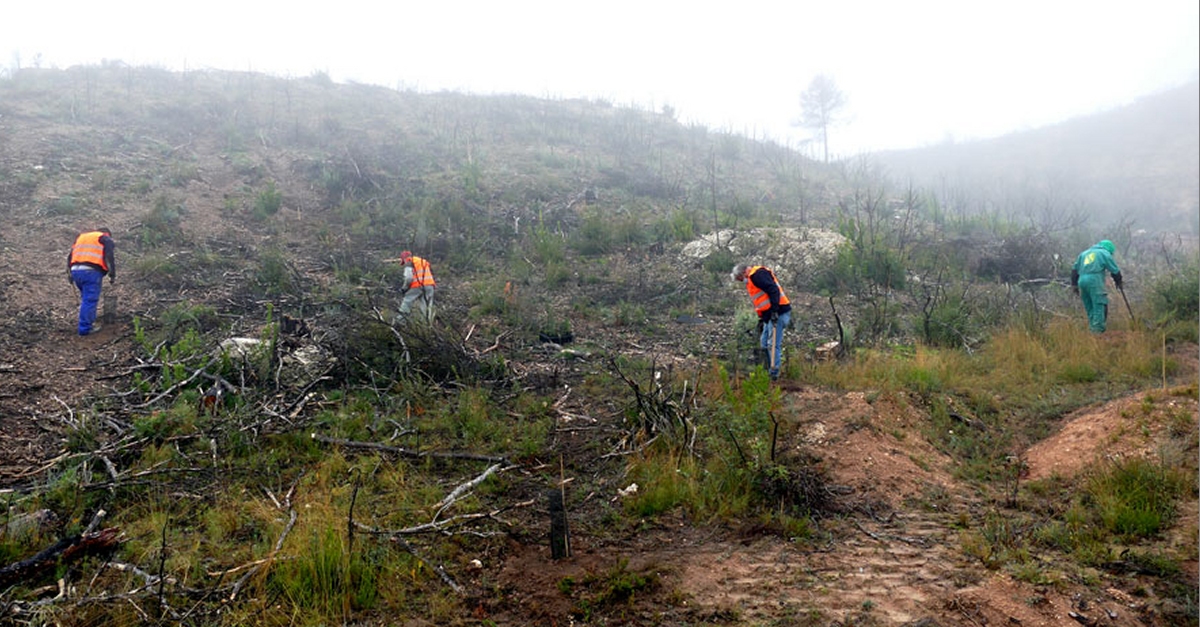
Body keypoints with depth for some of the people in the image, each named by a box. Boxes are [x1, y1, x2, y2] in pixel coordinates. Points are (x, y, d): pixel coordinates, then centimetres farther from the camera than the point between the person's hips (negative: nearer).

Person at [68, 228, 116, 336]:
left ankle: (90, 321, 26)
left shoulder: (81, 237, 30)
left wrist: (69, 272, 25)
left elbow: (70, 255, 24)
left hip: (75, 270, 7)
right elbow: (109, 258, -2)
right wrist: (112, 275, 0)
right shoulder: (106, 240, 12)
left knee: (86, 298, 21)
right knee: (90, 300, -4)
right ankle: (85, 327, -4)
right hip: (91, 272, -6)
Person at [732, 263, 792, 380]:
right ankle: (768, 371, 22)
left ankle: (774, 375, -6)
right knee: (764, 344, 16)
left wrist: (774, 310, -26)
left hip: (778, 313, -11)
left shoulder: (757, 274, -12)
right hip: (770, 315, 11)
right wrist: (762, 319, 25)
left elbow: (774, 290, -22)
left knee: (773, 345, -9)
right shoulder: (752, 279, 21)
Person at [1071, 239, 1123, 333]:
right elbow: (1115, 270, 8)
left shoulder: (1084, 253, 26)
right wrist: (1118, 282, 22)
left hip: (1082, 281, 6)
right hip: (1095, 281, -6)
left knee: (1089, 307, 13)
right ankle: (1098, 328, -12)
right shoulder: (1105, 253, 10)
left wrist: (1074, 284, 19)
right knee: (1099, 305, -5)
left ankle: (1092, 327, 15)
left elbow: (1075, 269, 21)